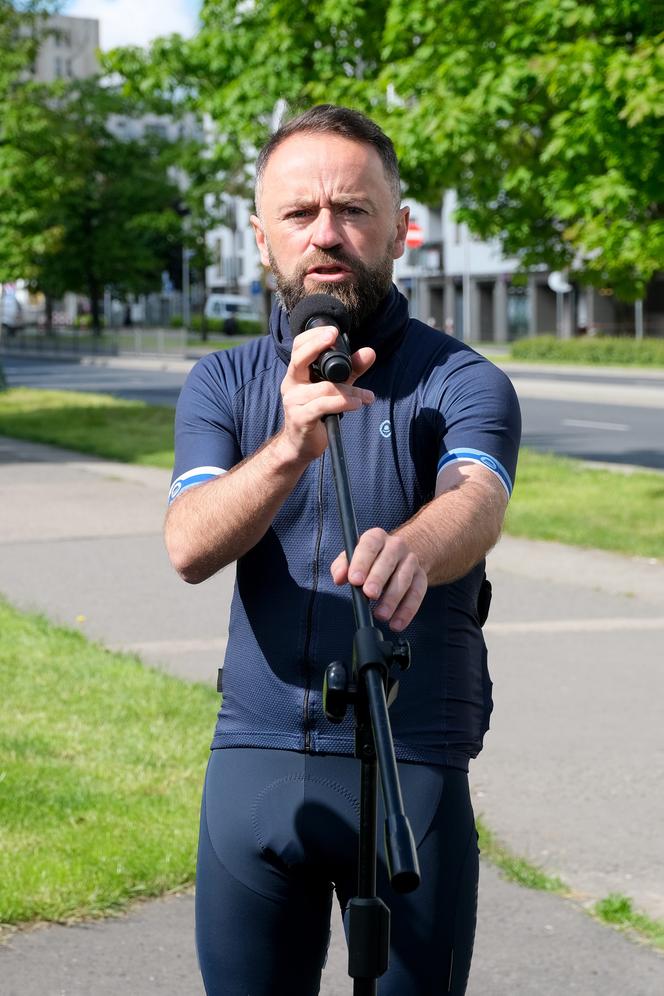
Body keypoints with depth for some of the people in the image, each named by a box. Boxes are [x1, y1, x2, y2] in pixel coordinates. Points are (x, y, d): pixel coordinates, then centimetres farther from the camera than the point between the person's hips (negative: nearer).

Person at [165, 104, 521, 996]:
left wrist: (409, 551, -49)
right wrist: (289, 448, -31)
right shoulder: (222, 384, 6)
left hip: (414, 770, -2)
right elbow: (191, 547, -12)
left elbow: (475, 505, -25)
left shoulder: (463, 382, -3)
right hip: (253, 761, 3)